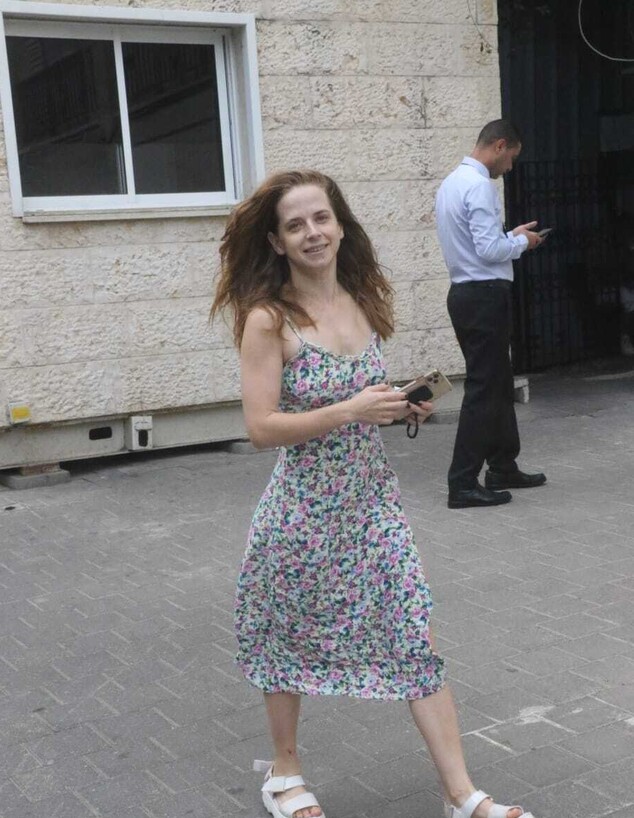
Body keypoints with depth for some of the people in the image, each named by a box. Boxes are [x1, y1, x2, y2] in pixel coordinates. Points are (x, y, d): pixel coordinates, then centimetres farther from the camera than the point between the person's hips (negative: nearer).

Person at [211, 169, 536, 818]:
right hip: (303, 507, -4)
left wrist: (405, 407, -2)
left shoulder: (364, 301, 3)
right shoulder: (269, 319, -14)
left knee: (416, 637, 3)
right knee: (291, 640, 14)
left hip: (372, 499, 5)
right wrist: (350, 411, -25)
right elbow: (262, 428, -18)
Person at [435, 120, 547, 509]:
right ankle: (463, 484, -2)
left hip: (466, 293, 10)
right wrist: (522, 241, -5)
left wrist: (512, 235, 16)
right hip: (486, 296, -10)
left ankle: (503, 468, 27)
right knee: (483, 389, -5)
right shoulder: (480, 186, -16)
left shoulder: (452, 182, 15)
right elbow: (489, 250, -22)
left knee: (499, 384, 18)